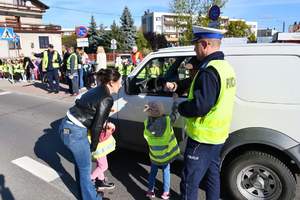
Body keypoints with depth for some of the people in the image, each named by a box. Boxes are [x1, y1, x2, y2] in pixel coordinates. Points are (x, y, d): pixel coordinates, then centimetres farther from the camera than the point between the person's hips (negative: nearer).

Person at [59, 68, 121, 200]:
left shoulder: (97, 90, 7)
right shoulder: (107, 99, -17)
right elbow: (96, 126, -16)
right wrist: (94, 146, -1)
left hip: (67, 126, 9)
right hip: (75, 132, -9)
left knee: (80, 161, 27)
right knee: (86, 168, 10)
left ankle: (83, 188, 47)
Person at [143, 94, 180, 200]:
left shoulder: (147, 124, -19)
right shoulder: (167, 121, -22)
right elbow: (175, 112, -7)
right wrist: (175, 100, 7)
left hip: (154, 155, 1)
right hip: (166, 155, -1)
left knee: (153, 172, 22)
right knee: (166, 172, 19)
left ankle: (150, 191, 31)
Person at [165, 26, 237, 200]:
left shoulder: (209, 71, -24)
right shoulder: (225, 66, 8)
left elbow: (200, 106, -29)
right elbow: (197, 84, 16)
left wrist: (181, 107, -12)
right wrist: (177, 86, 5)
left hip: (203, 138, -10)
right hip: (218, 135, 10)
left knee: (189, 182, 4)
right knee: (212, 173, 25)